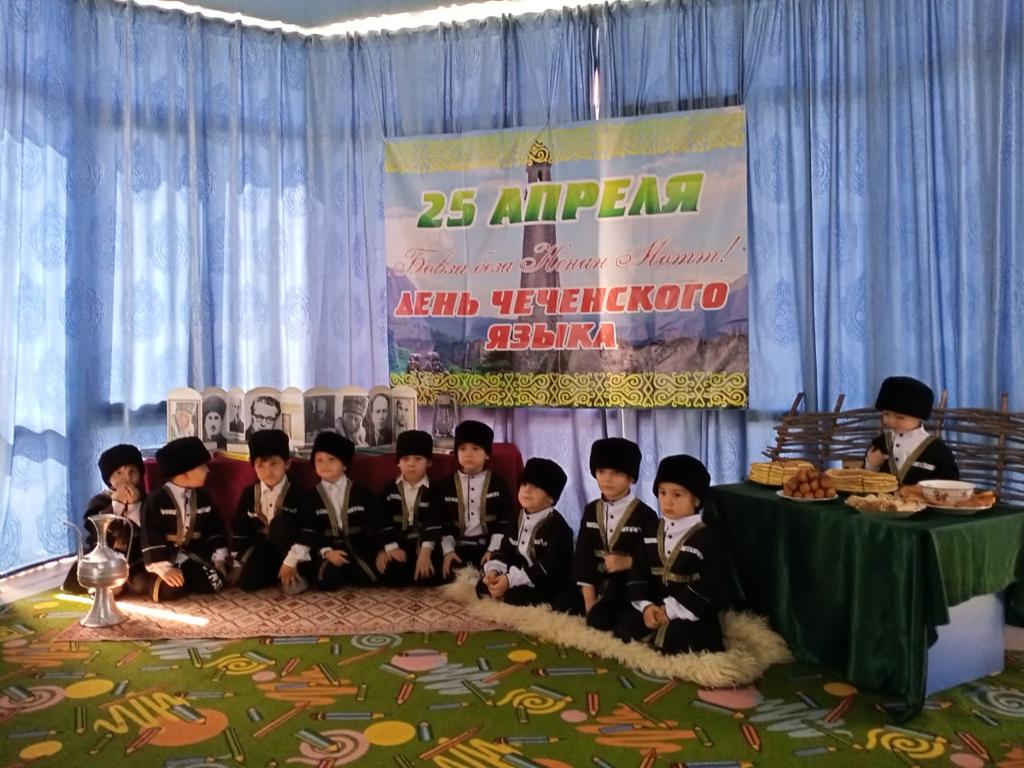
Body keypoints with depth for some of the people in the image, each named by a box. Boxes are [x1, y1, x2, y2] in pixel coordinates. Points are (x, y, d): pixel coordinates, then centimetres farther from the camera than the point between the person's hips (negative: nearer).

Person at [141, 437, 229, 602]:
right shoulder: (156, 500, -10)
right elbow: (151, 537, -15)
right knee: (170, 589, -31)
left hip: (194, 555, 4)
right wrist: (163, 568, -25)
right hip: (167, 555, -4)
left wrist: (219, 558, 3)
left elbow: (214, 530, 13)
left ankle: (187, 577, 7)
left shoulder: (203, 497, 8)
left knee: (214, 582, -20)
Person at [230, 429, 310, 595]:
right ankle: (279, 572, 3)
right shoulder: (249, 493, -3)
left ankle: (295, 574, -20)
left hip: (287, 549, -2)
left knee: (281, 522, -33)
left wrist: (291, 562, -23)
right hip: (263, 548, 2)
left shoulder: (297, 494, -14)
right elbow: (239, 530, 3)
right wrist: (238, 563, 2)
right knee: (247, 581, -24)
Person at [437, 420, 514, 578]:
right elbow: (443, 523, 6)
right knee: (453, 575, -24)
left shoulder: (497, 484, 5)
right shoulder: (447, 486, 8)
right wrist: (448, 550, -8)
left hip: (488, 544, 0)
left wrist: (493, 550, -11)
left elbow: (505, 521, 0)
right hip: (459, 546, 1)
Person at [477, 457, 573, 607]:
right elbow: (506, 550, 7)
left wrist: (510, 580, -30)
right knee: (483, 586, -2)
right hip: (521, 580, 8)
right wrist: (493, 570, -15)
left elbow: (549, 568, -26)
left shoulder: (556, 526, -18)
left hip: (549, 586, -8)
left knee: (514, 597, -30)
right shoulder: (518, 518, 9)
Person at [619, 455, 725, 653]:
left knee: (673, 642, -29)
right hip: (655, 606, 5)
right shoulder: (651, 530, 8)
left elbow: (709, 587, -14)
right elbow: (638, 571, 5)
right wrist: (646, 605, -12)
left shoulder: (708, 538, -9)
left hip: (692, 612, -5)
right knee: (624, 629, -16)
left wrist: (671, 610, -18)